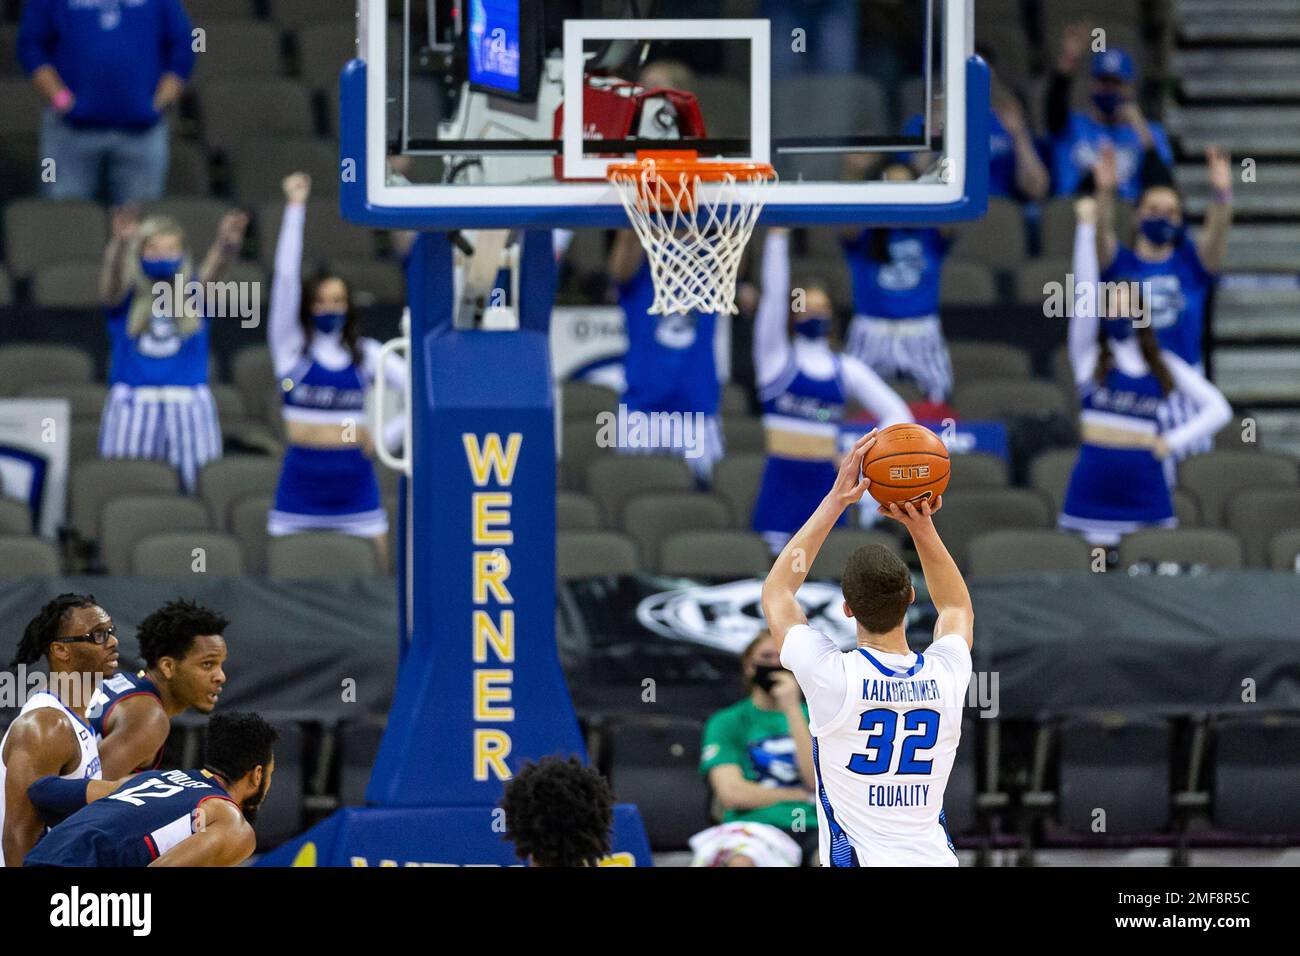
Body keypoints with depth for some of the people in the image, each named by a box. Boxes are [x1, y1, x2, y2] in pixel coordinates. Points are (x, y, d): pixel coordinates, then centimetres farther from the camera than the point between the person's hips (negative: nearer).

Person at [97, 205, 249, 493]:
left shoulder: (193, 294, 6)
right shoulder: (124, 298, 2)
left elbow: (211, 270, -14)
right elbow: (113, 275, -19)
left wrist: (226, 244, -38)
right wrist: (121, 243, -43)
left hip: (188, 404, 1)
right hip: (133, 406, -1)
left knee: (198, 490, -2)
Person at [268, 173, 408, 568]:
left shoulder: (366, 354, 8)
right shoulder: (291, 346, 2)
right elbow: (286, 277, -7)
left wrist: (388, 435, -1)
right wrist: (294, 209, -10)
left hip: (354, 477, 2)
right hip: (302, 475, -2)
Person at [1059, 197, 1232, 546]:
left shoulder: (1166, 366, 13)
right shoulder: (1089, 353, 8)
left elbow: (1218, 409, 13)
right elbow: (1085, 288, -3)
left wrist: (1173, 440, 1)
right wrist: (1086, 226, -8)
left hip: (1145, 487, 1)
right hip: (1094, 487, -1)